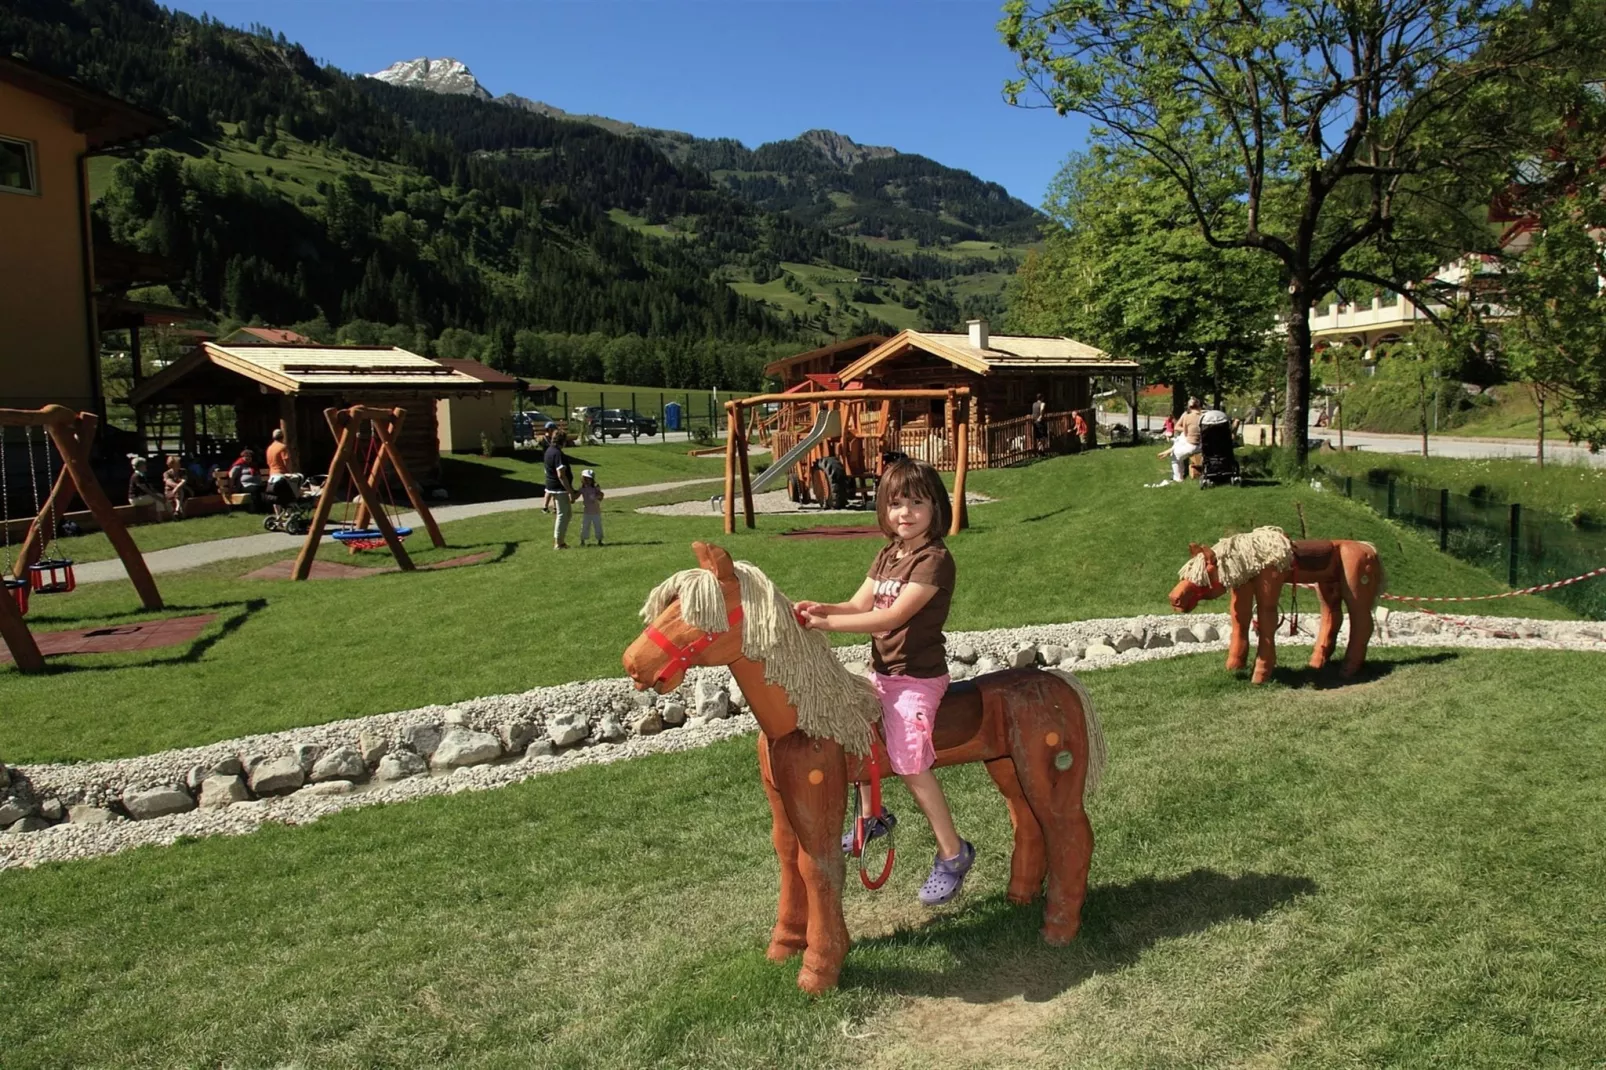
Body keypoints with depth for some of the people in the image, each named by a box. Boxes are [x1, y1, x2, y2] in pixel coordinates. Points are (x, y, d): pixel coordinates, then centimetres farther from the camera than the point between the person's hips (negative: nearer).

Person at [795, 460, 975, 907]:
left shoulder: (935, 560, -18)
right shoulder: (887, 555, 10)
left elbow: (893, 616, -25)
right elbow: (859, 604, 6)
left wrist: (829, 624, -29)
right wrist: (821, 608, -14)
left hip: (917, 678, -9)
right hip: (882, 672, 9)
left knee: (909, 760, -16)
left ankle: (952, 852, 1)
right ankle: (874, 816, 44)